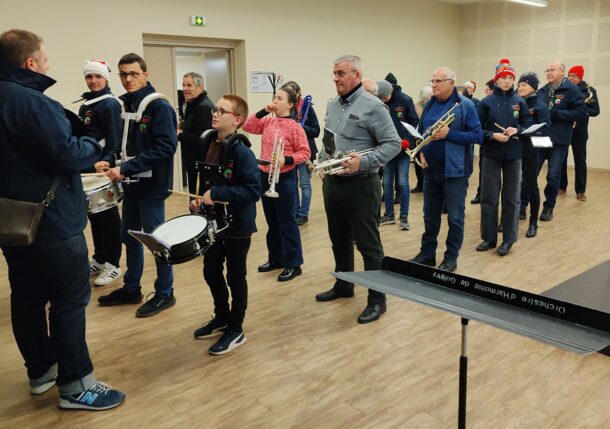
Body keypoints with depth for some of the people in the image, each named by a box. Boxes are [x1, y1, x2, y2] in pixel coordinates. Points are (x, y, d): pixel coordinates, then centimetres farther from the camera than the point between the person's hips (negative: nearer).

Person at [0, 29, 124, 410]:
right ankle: (76, 386, 8)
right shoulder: (32, 102, -20)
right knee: (70, 301, 0)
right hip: (52, 222, -9)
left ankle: (41, 371, 31)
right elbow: (67, 155, -23)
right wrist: (96, 146, -4)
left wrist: (82, 146, 13)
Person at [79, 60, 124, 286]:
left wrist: (107, 161, -30)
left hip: (104, 168, -8)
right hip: (89, 167, 8)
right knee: (93, 214, 14)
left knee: (107, 216, 0)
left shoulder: (110, 104, -11)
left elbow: (114, 140, -18)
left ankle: (112, 264, 10)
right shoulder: (86, 105, 15)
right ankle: (99, 259, 26)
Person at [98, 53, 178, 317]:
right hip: (131, 184, 7)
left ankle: (165, 293, 17)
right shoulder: (124, 104, 8)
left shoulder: (159, 106, -14)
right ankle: (131, 289, 31)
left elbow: (166, 146, -23)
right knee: (130, 236, 16)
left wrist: (126, 168, -24)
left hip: (152, 185, -7)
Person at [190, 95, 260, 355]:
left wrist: (216, 195, -28)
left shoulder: (241, 152, -21)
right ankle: (221, 318, 39)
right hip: (214, 221, 8)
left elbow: (253, 190, -27)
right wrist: (199, 200, 0)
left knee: (235, 277, 6)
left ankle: (236, 330, 23)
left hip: (237, 225, -7)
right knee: (211, 271, 18)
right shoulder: (208, 143, 2)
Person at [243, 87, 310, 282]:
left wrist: (286, 160, -24)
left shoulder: (294, 126, -10)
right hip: (265, 176, 7)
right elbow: (247, 126, 0)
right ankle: (275, 258, 30)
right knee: (271, 221, 16)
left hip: (284, 178, -6)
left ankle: (293, 264, 9)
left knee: (286, 222, 0)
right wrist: (263, 111, -6)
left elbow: (305, 153, -10)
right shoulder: (267, 122, 7)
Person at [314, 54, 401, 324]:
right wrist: (321, 163, 6)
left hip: (360, 185, -8)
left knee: (367, 244, -1)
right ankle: (343, 286, 36)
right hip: (332, 183, 8)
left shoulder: (372, 106, -11)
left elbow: (393, 143, -14)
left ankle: (377, 299, 11)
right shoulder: (332, 105, 12)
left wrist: (363, 162, -24)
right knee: (339, 239, 19)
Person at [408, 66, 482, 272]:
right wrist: (421, 151, -1)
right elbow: (421, 132, 17)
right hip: (430, 169, 6)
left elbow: (477, 135, -12)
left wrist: (449, 134, -21)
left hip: (454, 170, -6)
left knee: (455, 217, 4)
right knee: (430, 215, 14)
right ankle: (427, 253, 27)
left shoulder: (465, 105, -9)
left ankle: (451, 258, 16)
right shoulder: (429, 104, 9)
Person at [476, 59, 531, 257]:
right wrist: (492, 135, -17)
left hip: (513, 155, 1)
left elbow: (529, 126, 6)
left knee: (511, 198, 5)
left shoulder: (520, 102, 3)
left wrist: (516, 130, -13)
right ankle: (489, 237, 15)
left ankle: (508, 239, 15)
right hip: (491, 155, 0)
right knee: (488, 197, 4)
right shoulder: (486, 102, 0)